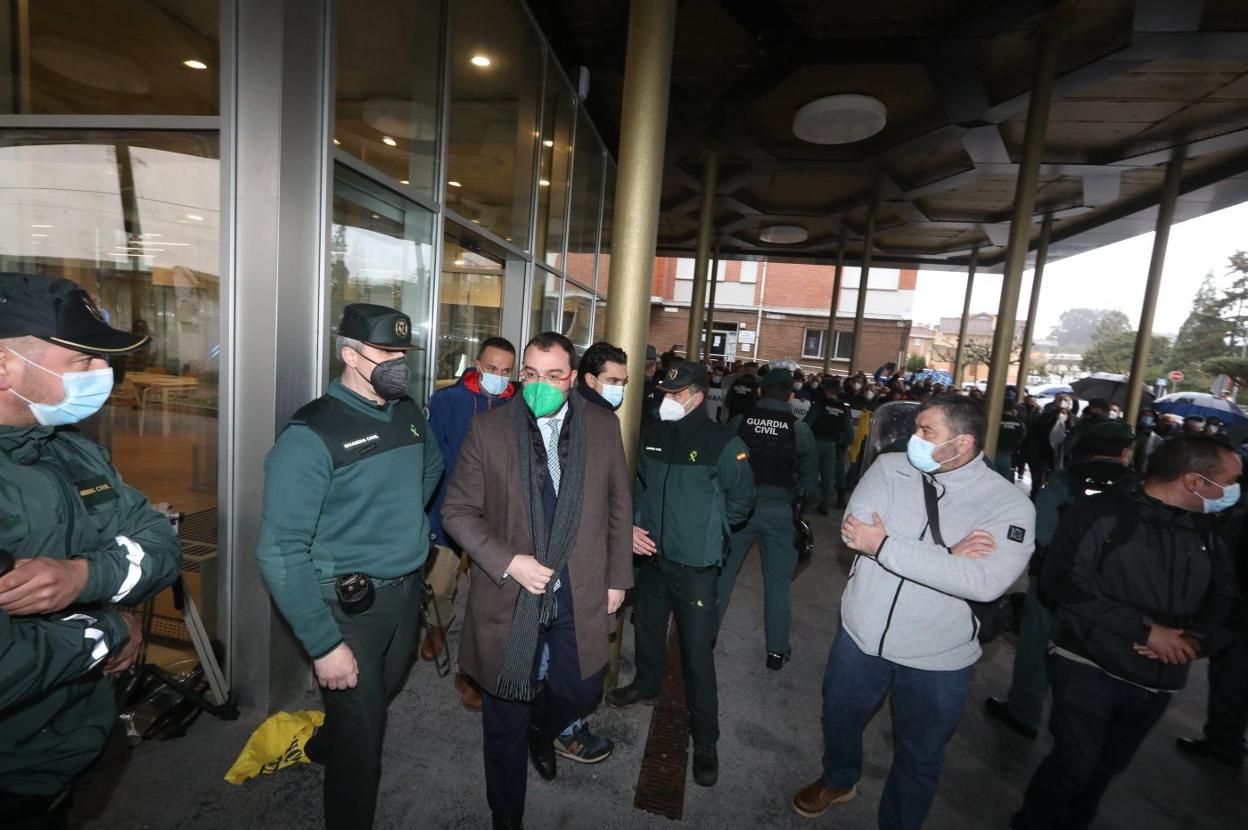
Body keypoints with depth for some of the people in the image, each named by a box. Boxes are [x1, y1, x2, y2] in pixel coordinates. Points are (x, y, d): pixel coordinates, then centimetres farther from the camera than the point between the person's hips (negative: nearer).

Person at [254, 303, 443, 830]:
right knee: (361, 735, 10)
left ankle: (325, 744, 60)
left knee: (383, 694, 30)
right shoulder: (312, 434, -20)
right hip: (348, 603, -7)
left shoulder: (409, 414, 0)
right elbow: (279, 552, -20)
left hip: (406, 589, 7)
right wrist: (323, 644, -19)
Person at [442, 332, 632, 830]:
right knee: (505, 716, 16)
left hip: (581, 593, 2)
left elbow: (618, 508, 4)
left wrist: (617, 578, 5)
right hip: (510, 593, -1)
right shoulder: (488, 430, -9)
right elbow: (457, 509, -5)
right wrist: (508, 561, -17)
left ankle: (540, 730, 57)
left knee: (580, 691, 18)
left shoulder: (604, 427, -3)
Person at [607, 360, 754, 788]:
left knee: (697, 650, 3)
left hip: (695, 565, -5)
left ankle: (705, 739, 24)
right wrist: (632, 525, -2)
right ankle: (645, 684, 52)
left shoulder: (722, 443, -15)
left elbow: (741, 498, -3)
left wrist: (708, 531, 3)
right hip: (650, 554, 5)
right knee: (647, 627, 24)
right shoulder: (652, 434, -1)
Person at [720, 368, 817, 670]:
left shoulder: (738, 422, -8)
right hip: (780, 510, 0)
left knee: (724, 570, 16)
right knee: (779, 579, 14)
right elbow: (810, 477, -3)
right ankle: (777, 649, 25)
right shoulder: (800, 429, -9)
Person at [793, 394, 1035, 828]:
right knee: (839, 718, 26)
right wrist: (945, 554, -27)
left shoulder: (1010, 504, -16)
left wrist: (884, 545, -29)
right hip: (861, 635, 3)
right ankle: (839, 780, 58)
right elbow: (854, 529, -22)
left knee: (918, 759, 21)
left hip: (937, 658, -2)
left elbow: (984, 581, -31)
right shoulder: (890, 467, -10)